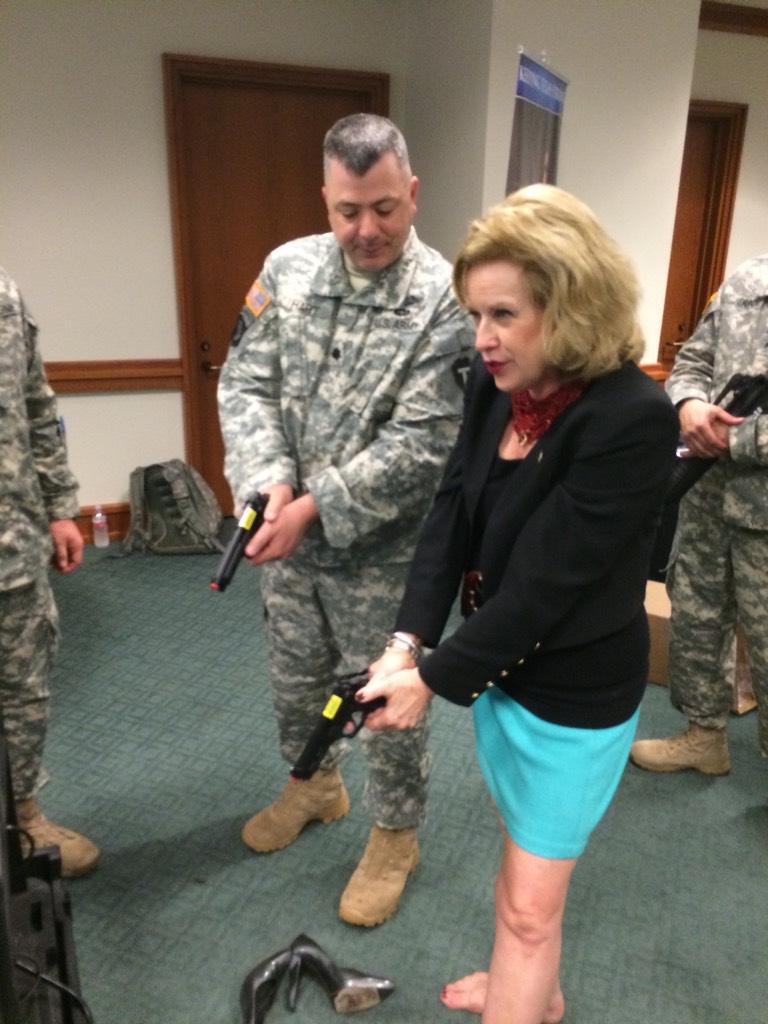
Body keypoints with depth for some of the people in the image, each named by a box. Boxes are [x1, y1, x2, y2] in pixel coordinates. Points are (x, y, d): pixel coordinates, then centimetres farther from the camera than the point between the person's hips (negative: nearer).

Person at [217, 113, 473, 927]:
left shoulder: (445, 300, -17)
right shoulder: (288, 268, -1)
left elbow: (420, 445, -21)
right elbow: (246, 384, -3)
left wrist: (313, 509, -23)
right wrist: (269, 484, -19)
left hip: (380, 550, -5)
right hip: (287, 535, 5)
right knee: (295, 678, 23)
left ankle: (394, 836, 38)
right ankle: (313, 786, 51)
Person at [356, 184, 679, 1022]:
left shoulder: (634, 418, -28)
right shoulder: (495, 380, -6)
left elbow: (545, 579, -27)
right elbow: (451, 512, -7)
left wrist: (434, 678, -20)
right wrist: (407, 641, -18)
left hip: (577, 689, -7)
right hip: (498, 663, 7)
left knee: (530, 902, 10)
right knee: (519, 852, 28)